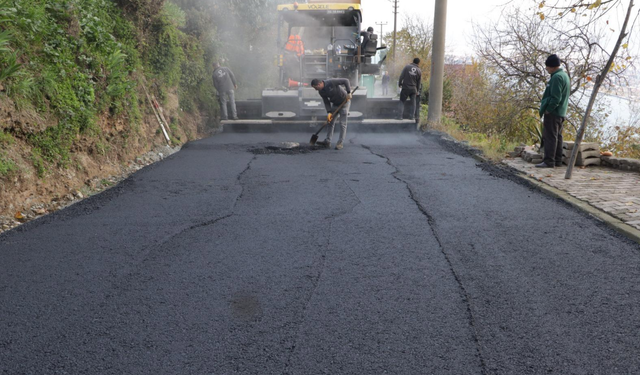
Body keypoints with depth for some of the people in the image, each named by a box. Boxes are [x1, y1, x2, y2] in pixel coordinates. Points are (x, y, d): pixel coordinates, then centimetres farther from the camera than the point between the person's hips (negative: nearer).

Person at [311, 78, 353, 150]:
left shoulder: (331, 82, -28)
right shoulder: (321, 92, -7)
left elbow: (346, 81, -24)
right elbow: (326, 102, -5)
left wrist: (348, 93, -29)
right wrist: (329, 113, -19)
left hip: (345, 102, -7)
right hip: (335, 104, 7)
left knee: (342, 124, -7)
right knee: (330, 122, 5)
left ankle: (340, 143, -2)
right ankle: (327, 142, 9)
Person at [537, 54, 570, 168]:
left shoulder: (556, 77, -15)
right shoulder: (564, 75, 18)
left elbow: (555, 97, -22)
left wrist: (547, 110, -16)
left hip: (553, 112, -10)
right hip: (561, 112, 10)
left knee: (549, 136, -9)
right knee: (557, 136, 12)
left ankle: (549, 161, -10)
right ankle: (557, 161, 16)